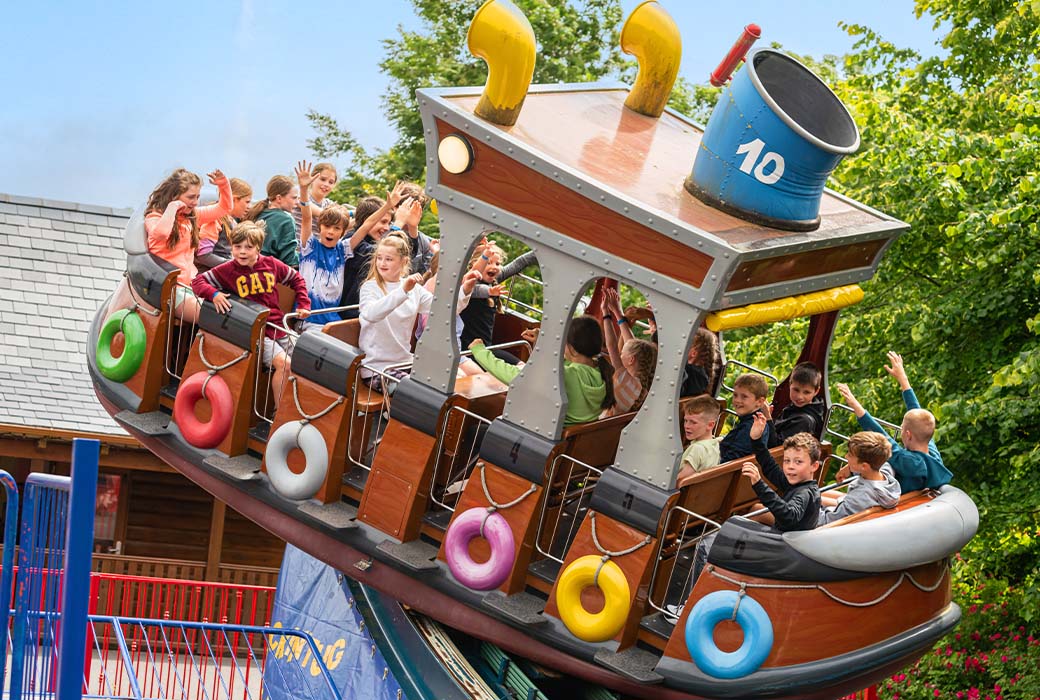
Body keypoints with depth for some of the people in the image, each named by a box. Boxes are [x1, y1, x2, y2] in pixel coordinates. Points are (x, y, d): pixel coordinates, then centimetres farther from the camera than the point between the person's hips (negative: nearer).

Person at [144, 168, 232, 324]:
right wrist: (172, 207, -16)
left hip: (191, 283, 8)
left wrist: (224, 185, 6)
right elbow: (160, 233, -31)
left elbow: (224, 208, 24)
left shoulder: (193, 215, 15)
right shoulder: (154, 217, -5)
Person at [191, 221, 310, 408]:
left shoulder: (271, 264, 5)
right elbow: (198, 281, -1)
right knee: (283, 363, -25)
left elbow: (296, 279, 20)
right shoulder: (227, 270, -4)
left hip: (278, 327, 5)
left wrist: (303, 305, 11)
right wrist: (214, 294, -19)